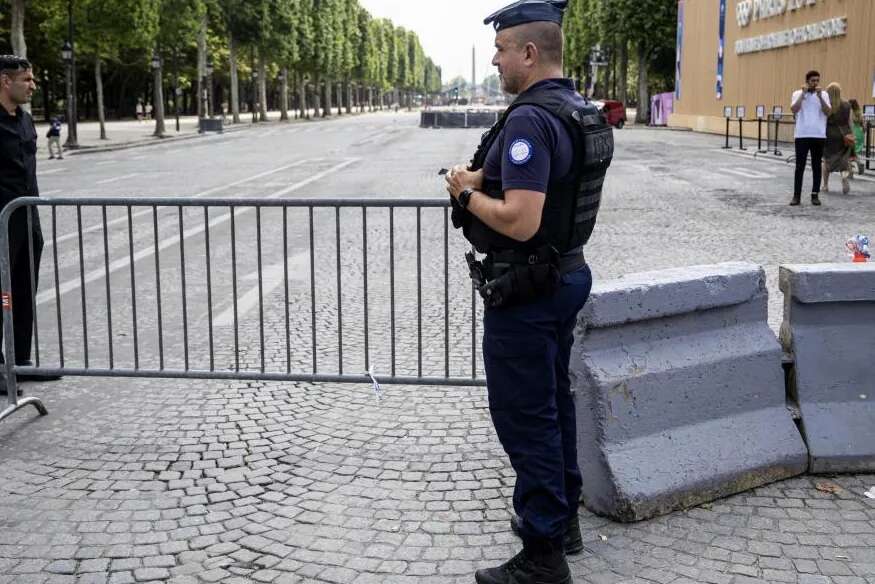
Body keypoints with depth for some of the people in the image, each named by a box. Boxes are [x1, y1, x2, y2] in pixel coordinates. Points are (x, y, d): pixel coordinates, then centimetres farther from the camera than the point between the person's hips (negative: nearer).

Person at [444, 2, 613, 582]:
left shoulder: (530, 119, -23)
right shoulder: (585, 114, 8)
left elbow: (520, 222, -31)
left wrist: (467, 193, -13)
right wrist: (487, 178, 8)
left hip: (525, 292, -10)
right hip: (569, 273, 10)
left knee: (526, 418, -1)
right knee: (555, 401, 21)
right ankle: (563, 517, 36)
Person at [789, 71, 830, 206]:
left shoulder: (824, 94, 5)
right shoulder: (797, 94, 3)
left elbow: (827, 112, -8)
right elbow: (794, 109, -14)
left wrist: (819, 96, -15)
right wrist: (803, 93, -15)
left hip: (818, 135, 1)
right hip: (801, 135, -1)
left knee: (817, 166, 5)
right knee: (800, 166, -1)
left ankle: (815, 195, 11)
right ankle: (796, 195, 2)